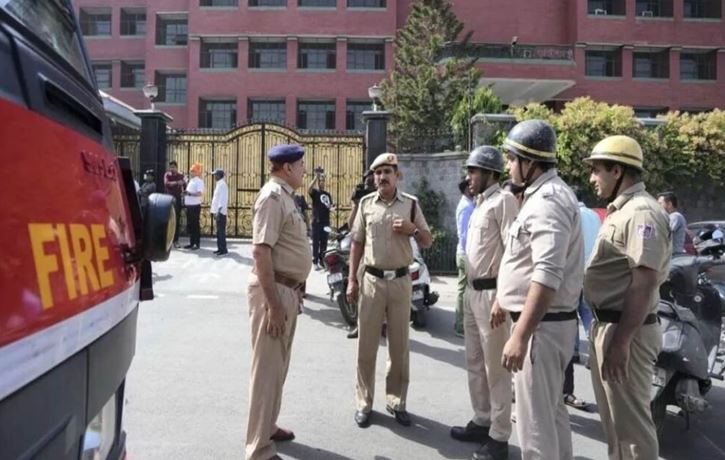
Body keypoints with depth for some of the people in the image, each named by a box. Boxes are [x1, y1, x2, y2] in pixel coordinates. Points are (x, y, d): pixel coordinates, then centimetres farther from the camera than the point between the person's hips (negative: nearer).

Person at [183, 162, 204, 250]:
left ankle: (197, 244, 3)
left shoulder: (199, 181, -9)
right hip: (189, 206, 9)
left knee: (195, 225, -4)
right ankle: (192, 243, 19)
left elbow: (200, 193, -22)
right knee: (189, 225, 11)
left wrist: (189, 193, -27)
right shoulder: (190, 181, 18)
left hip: (195, 206, -9)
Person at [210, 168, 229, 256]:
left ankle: (223, 249, -1)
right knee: (219, 231, 13)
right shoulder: (219, 184, 16)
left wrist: (219, 211, -22)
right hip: (217, 211, 10)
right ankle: (220, 248, 19)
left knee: (221, 231, -6)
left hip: (220, 212, -10)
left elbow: (222, 199, -19)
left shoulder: (222, 184, -13)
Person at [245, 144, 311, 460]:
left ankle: (268, 427, 36)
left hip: (286, 289, 10)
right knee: (267, 368, -2)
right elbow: (261, 251, -24)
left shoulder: (285, 196, 14)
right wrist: (273, 303, -25)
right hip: (273, 290, -10)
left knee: (278, 366, 20)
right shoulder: (272, 197, -16)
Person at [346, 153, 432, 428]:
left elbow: (428, 243, 7)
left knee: (399, 345, 9)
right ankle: (364, 403, 18)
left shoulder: (411, 204, 3)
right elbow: (357, 243, 7)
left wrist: (412, 229, -14)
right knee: (367, 344, 5)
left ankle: (396, 401, 23)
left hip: (400, 281, 0)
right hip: (371, 280, 0)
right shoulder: (366, 204, 4)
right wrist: (352, 280, 2)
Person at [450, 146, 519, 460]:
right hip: (473, 292, 10)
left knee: (496, 367, 0)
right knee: (475, 363, 18)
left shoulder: (503, 201, -12)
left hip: (492, 293, -10)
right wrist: (469, 290, 17)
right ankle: (482, 422, 33)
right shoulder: (481, 203, 17)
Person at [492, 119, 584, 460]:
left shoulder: (548, 201, -20)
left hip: (542, 325, -11)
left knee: (535, 419, -1)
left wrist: (520, 336, -31)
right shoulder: (542, 195, 14)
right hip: (545, 320, 11)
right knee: (551, 409, 22)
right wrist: (504, 300, 30)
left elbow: (547, 276, -30)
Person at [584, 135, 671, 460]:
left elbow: (643, 285, -23)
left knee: (630, 421, 2)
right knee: (613, 416, 21)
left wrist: (621, 341, -24)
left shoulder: (642, 212, -17)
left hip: (625, 331, -10)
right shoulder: (621, 210, 14)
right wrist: (607, 333, 19)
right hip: (607, 325, 10)